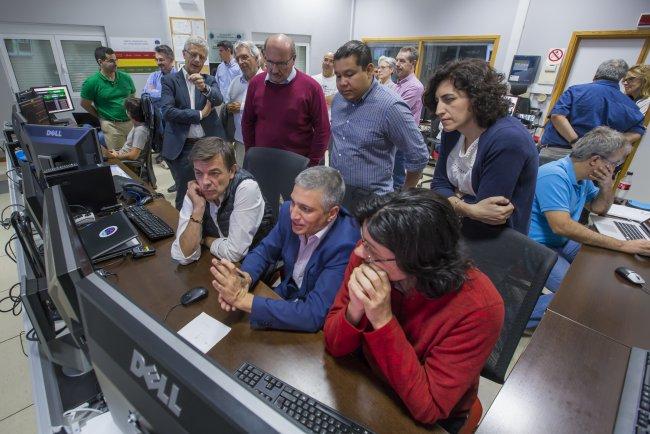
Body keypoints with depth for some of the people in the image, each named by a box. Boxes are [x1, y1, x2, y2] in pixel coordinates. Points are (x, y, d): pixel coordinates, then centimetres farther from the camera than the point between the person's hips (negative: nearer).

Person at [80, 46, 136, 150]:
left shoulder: (126, 77, 4)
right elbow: (85, 104, 3)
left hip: (131, 121, 4)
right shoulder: (91, 82, -6)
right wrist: (101, 117, 7)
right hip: (112, 125, -4)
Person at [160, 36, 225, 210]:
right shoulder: (170, 80, 4)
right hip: (183, 147, -2)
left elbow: (218, 99, -10)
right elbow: (167, 112, -10)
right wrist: (200, 114, -9)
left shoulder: (210, 80, 11)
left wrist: (204, 88, -30)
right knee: (185, 195, 6)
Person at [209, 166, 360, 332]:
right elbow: (264, 251, 1)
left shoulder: (345, 245, -32)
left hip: (316, 328, -5)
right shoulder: (288, 212, -13)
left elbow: (313, 315, -34)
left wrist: (243, 298, -35)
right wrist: (244, 279, -21)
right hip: (284, 296, 6)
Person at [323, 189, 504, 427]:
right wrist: (355, 310, -32)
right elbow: (335, 347, -11)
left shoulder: (478, 308, -28)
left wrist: (383, 320, -34)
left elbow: (428, 408, -23)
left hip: (432, 422, -2)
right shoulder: (365, 256, -19)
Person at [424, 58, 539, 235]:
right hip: (457, 230, 6)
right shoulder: (452, 130, -2)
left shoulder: (507, 140, -24)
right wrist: (468, 209, -20)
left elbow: (483, 216, -25)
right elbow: (440, 184, -3)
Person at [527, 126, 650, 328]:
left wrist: (607, 185, -1)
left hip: (562, 243, 10)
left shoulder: (583, 177, 8)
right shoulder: (554, 176, -24)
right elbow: (562, 226, -33)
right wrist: (623, 246, -29)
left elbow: (599, 208, 22)